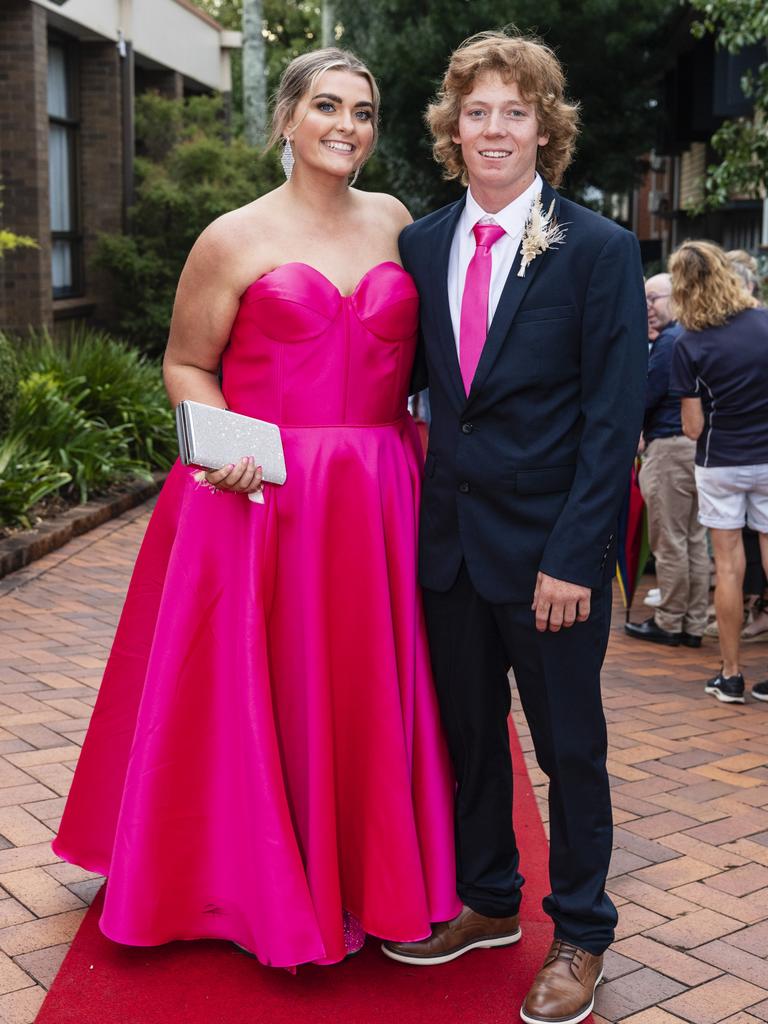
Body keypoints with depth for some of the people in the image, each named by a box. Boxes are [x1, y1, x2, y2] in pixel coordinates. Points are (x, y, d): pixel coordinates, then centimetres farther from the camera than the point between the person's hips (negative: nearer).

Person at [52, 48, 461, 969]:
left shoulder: (396, 224, 10)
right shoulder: (235, 239, -1)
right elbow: (186, 364, 4)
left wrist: (432, 437, 4)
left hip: (375, 500, 3)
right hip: (258, 496, -3)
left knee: (365, 690, 10)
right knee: (256, 690, 6)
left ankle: (370, 874, 29)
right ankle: (257, 884, 26)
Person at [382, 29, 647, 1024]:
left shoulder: (600, 249, -8)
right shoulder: (420, 245, 6)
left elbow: (613, 417, -11)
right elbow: (404, 379, 10)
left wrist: (572, 555, -16)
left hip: (550, 547, -4)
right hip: (450, 532, 5)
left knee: (568, 745, 10)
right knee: (467, 729, 17)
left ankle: (580, 936, 29)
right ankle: (488, 902, 38)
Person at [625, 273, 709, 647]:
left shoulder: (669, 341, -13)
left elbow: (645, 397, -14)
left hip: (670, 447, -9)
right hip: (697, 444, 9)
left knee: (669, 542, -1)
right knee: (695, 540, 10)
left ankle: (668, 623, 6)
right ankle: (694, 625, 15)